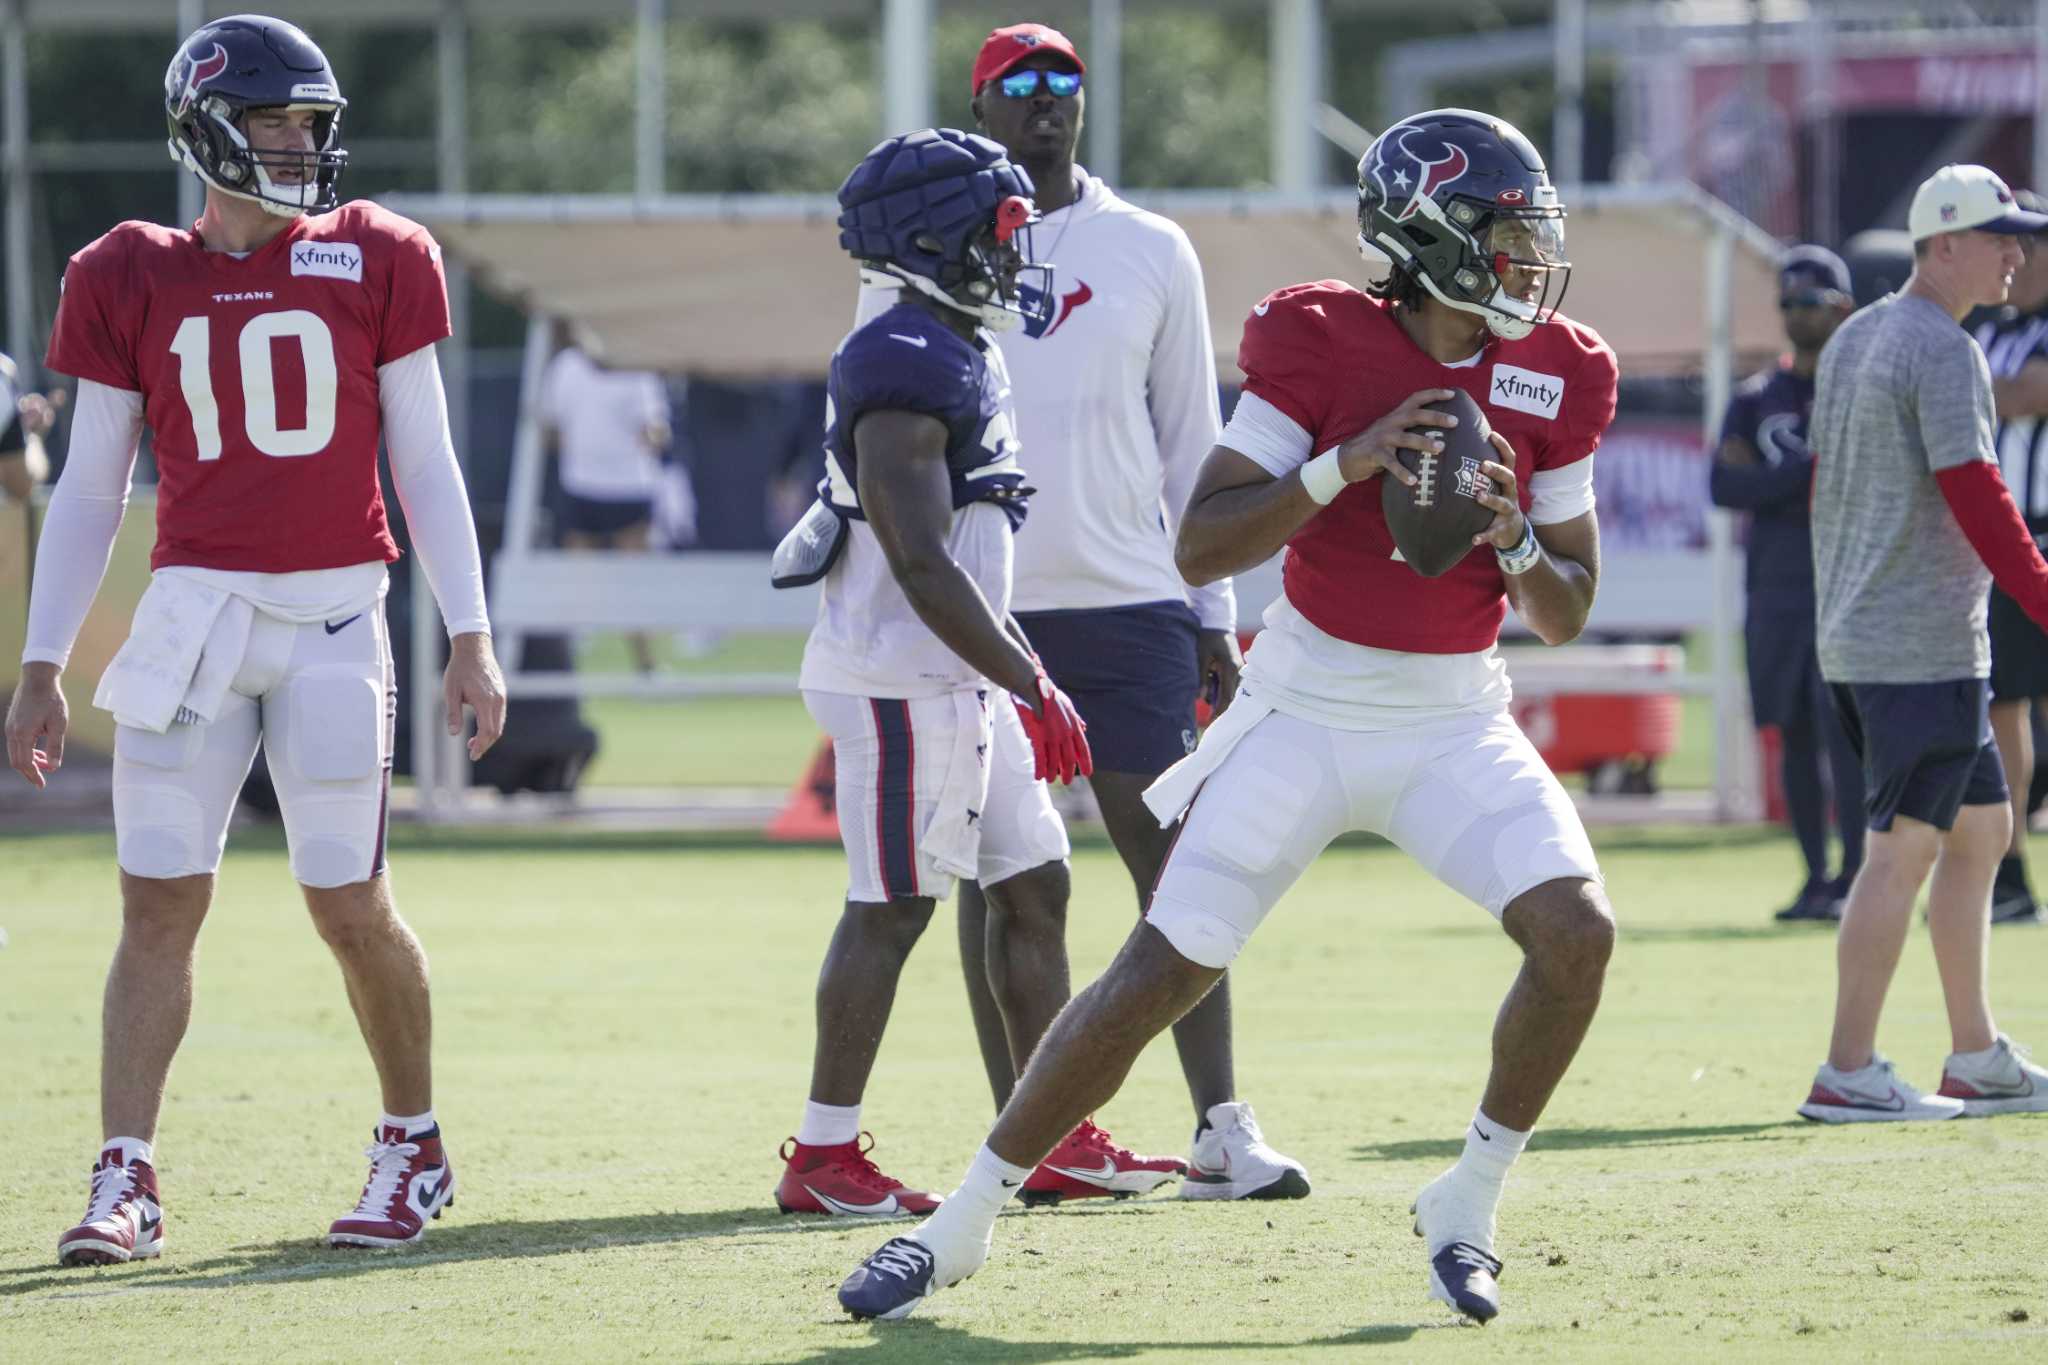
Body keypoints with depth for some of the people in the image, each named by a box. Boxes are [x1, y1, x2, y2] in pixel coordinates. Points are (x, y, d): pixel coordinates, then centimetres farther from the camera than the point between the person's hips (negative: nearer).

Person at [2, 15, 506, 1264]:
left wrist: (471, 639, 1)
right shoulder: (132, 282, 6)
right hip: (195, 610, 1)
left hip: (335, 614, -1)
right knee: (159, 901, -4)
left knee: (350, 903, -1)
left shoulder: (376, 264, 5)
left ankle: (415, 1149, 19)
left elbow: (424, 464, 7)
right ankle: (126, 1183, -4)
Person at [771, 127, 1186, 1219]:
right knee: (891, 912, -5)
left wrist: (1022, 672, 23)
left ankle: (1057, 1141, 17)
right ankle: (823, 1160, 2)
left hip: (959, 682, 10)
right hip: (902, 686, -10)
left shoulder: (956, 355, 14)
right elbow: (922, 567, -24)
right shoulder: (904, 370, -19)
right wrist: (1032, 687, -21)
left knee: (1034, 887, 11)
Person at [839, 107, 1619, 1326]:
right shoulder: (1321, 345, -12)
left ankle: (1467, 1210, 0)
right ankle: (961, 1227, 8)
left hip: (1455, 723, 3)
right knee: (1159, 975, -6)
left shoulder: (1558, 378, -1)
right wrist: (1346, 464, -25)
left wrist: (1515, 540, -15)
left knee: (1577, 930, -20)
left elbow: (1566, 616, 6)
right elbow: (1200, 547, -15)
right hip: (1309, 710, -3)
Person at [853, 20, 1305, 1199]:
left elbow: (1191, 440, 11)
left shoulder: (1150, 253, 8)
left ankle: (1221, 1126, -2)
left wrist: (1213, 614, 7)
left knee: (1170, 853, -3)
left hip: (1128, 603, 0)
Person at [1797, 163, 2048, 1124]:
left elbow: (1826, 485, 21)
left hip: (1855, 640, 10)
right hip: (1924, 645, -10)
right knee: (1904, 849, -8)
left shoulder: (1852, 340, 15)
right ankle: (1848, 1073, -8)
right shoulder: (1943, 351, -14)